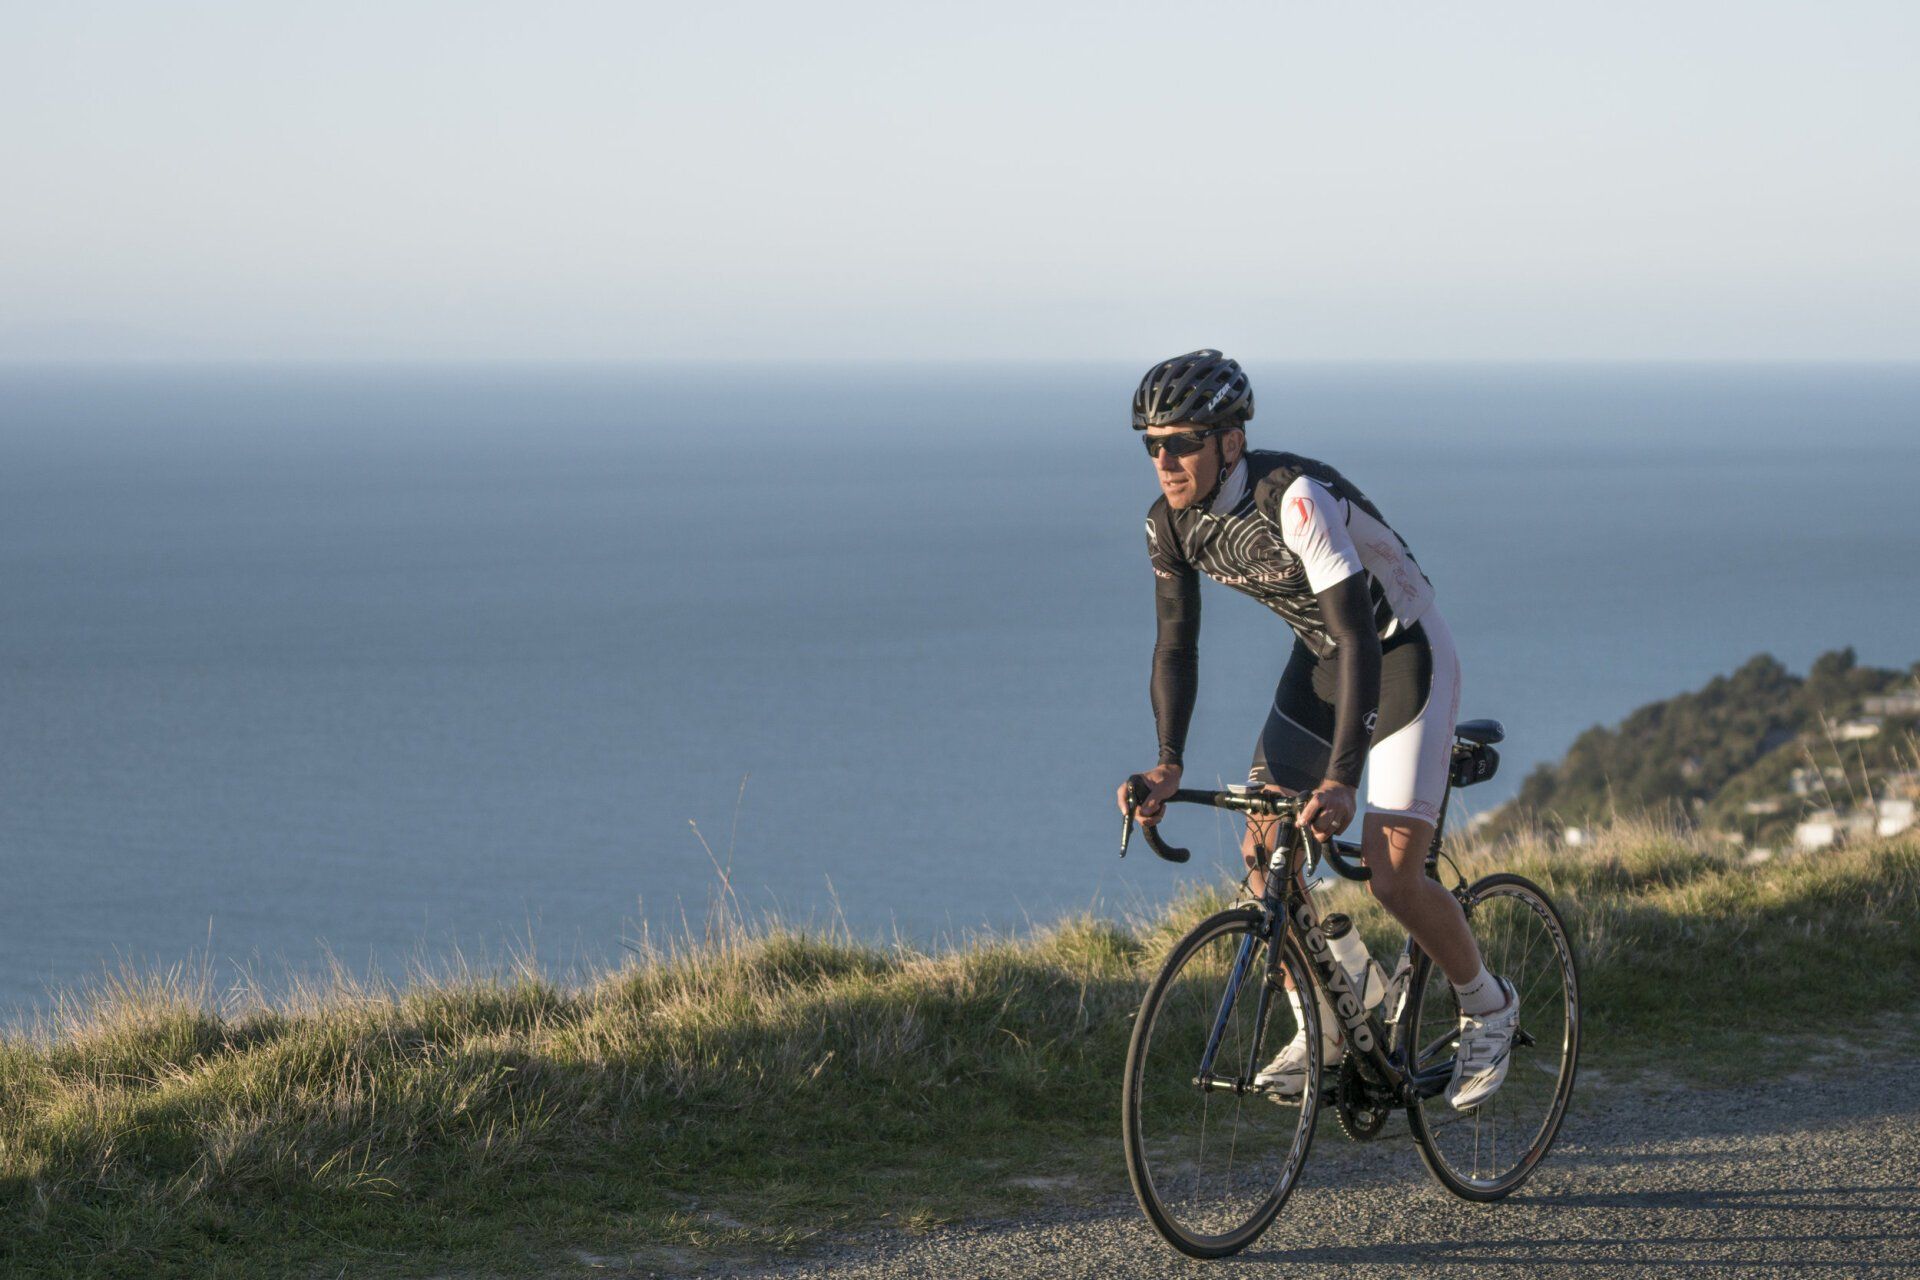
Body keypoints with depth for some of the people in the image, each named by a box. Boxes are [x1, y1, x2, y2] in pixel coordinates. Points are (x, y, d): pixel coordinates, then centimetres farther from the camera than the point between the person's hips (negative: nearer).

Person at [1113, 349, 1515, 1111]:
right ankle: (1320, 1028, 13)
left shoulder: (1295, 500, -34)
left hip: (1403, 657, -7)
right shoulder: (1171, 521, -12)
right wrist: (1168, 762, -20)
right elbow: (1176, 641, -5)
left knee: (1391, 880, -13)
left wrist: (1340, 779, -46)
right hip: (1319, 660, 7)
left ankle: (1487, 1007, 13)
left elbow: (1359, 639, -38)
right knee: (1263, 850, -4)